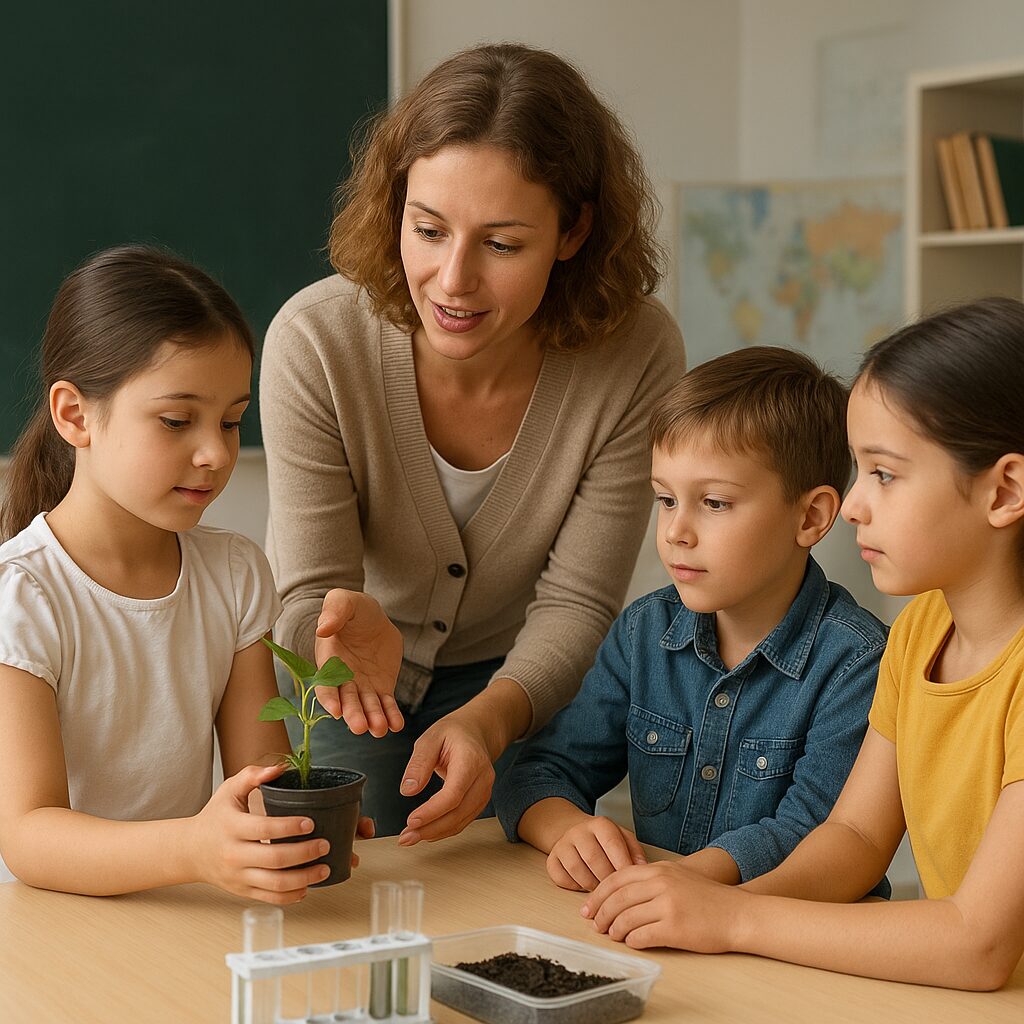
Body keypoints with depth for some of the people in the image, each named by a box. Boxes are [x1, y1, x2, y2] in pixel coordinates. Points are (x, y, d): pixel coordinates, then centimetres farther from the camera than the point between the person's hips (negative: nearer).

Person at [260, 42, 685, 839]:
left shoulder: (639, 355, -27)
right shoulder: (315, 341, -29)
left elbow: (576, 601, -20)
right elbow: (312, 592, -22)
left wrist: (486, 721, -40)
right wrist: (348, 627, -47)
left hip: (515, 680, 1)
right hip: (340, 682, 0)